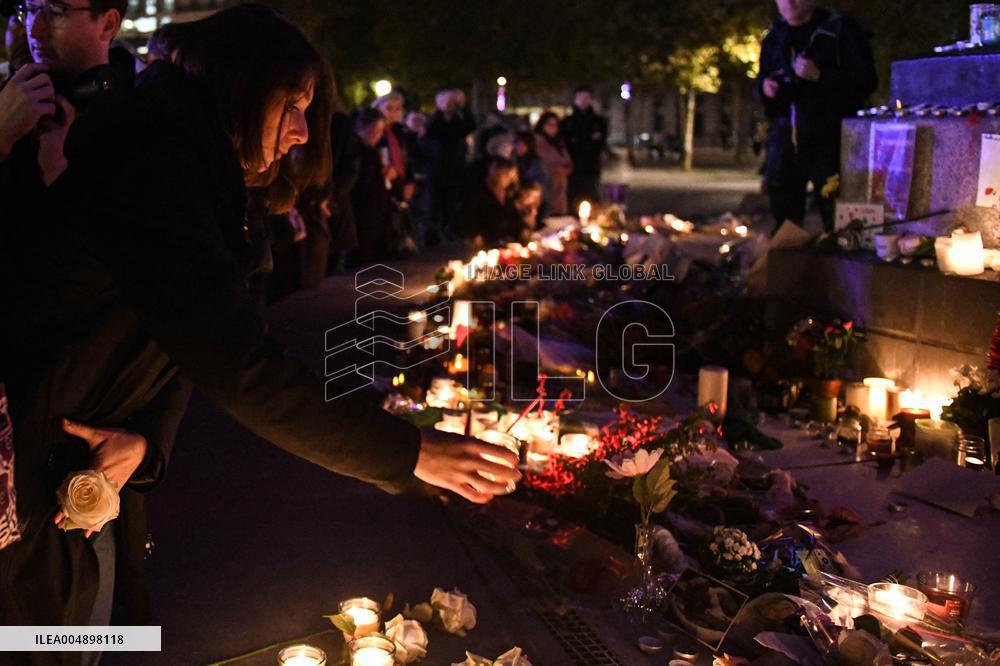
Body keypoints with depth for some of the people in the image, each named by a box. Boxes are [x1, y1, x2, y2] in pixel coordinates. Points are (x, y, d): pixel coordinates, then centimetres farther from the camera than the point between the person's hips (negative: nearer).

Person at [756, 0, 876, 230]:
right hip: (785, 140, 5)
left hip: (828, 141, -5)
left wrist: (821, 75, -19)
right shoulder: (774, 37, 16)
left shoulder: (841, 30, -1)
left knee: (836, 219, -7)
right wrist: (764, 87, 1)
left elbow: (867, 80, -7)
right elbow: (761, 82, 26)